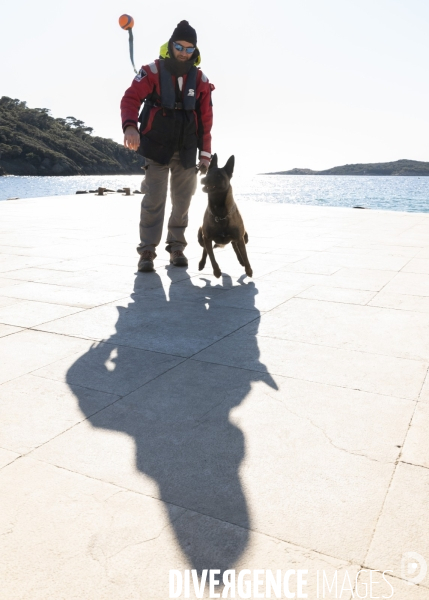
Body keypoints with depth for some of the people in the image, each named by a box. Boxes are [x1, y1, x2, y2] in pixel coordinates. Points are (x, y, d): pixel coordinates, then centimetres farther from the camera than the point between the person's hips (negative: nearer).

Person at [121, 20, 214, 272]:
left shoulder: (201, 80, 5)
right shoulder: (152, 72, -4)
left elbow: (206, 120, 7)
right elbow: (131, 98, -15)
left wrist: (205, 154, 3)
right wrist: (130, 126, -35)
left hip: (186, 150, 3)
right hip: (156, 147, -3)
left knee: (182, 201, 6)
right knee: (154, 199, -9)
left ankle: (177, 247, 18)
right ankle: (147, 251, -4)